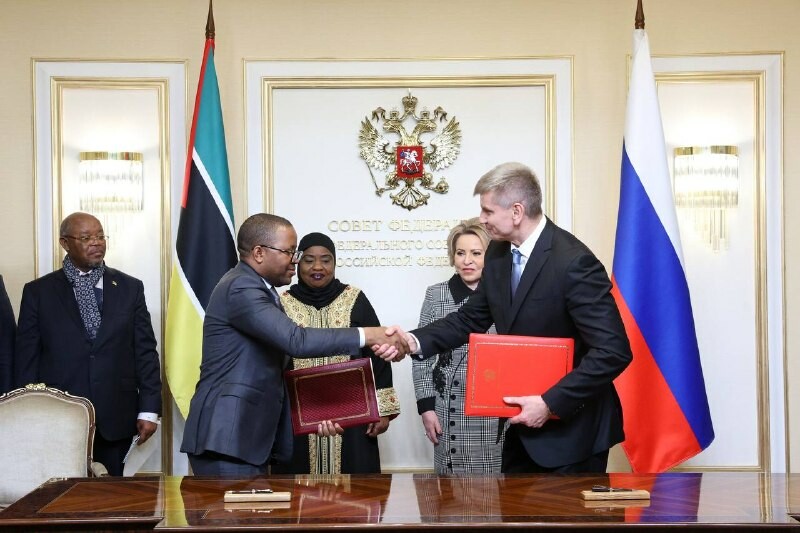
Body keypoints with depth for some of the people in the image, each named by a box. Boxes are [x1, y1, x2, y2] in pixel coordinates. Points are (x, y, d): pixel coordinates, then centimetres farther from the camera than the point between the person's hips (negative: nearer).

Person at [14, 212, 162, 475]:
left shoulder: (130, 288, 8)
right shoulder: (38, 292, 5)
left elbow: (145, 352, 7)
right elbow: (26, 359, 5)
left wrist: (149, 410, 0)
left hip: (115, 422, 1)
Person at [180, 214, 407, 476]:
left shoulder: (257, 289, 17)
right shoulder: (241, 288, -14)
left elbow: (278, 373, 18)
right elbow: (296, 341, -26)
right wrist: (367, 335, -23)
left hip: (250, 436, 10)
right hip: (226, 438, -10)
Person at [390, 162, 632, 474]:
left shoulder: (573, 262, -23)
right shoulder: (498, 254, 1)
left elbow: (613, 351, -25)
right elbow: (472, 319, 11)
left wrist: (551, 404, -24)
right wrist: (415, 341, -5)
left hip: (571, 427, -7)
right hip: (524, 421, 8)